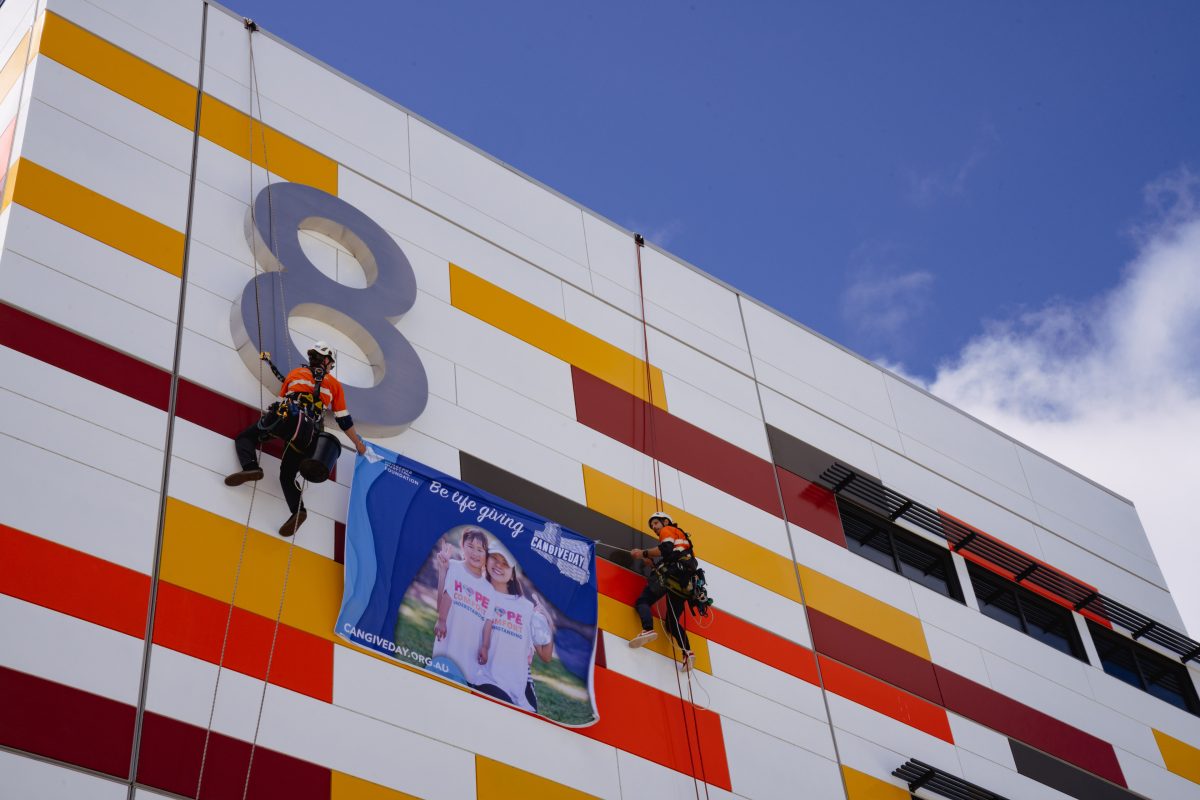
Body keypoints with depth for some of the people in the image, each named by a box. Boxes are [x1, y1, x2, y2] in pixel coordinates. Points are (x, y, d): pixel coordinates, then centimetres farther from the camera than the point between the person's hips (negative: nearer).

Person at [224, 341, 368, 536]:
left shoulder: (295, 373, 25)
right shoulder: (334, 383, 25)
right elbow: (344, 420, 23)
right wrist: (358, 444, 34)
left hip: (286, 418, -2)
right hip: (308, 434, 2)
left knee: (245, 437, 16)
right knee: (287, 476, 11)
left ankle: (250, 467, -16)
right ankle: (298, 510, -16)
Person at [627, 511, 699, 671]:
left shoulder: (668, 530, 13)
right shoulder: (681, 538, 39)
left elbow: (666, 549, -9)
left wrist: (643, 552, -1)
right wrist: (645, 559, 23)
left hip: (673, 573, -8)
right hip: (685, 583, 8)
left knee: (643, 601, -9)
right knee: (671, 621, 9)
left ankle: (648, 629, -38)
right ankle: (687, 652, -13)